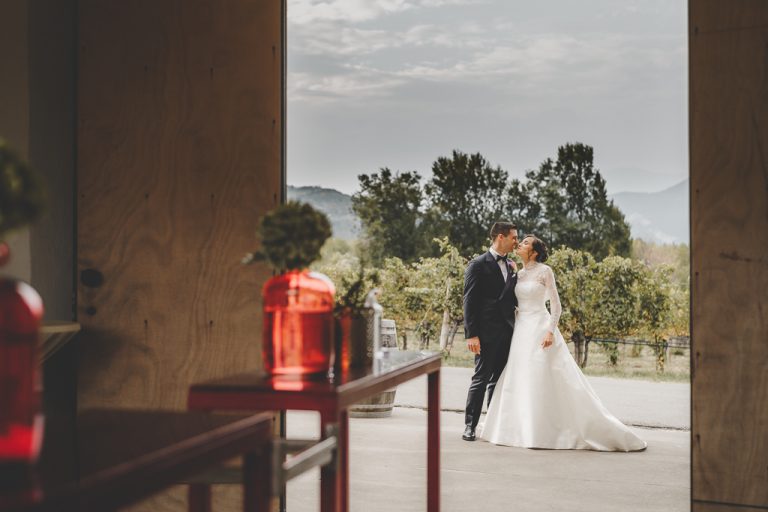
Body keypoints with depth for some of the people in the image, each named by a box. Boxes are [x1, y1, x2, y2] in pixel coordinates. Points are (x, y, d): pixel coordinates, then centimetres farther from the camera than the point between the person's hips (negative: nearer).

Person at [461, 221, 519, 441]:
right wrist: (471, 334, -16)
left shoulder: (509, 266, 15)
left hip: (507, 332, 7)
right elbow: (470, 302, -11)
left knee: (500, 381, 10)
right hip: (487, 333, -7)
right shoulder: (478, 265, -6)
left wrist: (515, 274, 5)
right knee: (481, 378, -3)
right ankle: (470, 426, 3)